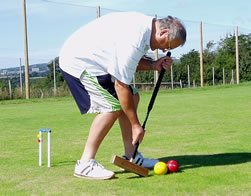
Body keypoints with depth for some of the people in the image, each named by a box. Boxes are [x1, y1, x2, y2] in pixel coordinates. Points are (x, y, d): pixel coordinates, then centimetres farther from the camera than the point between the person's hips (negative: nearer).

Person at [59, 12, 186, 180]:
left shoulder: (147, 24, 0)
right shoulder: (133, 41, -30)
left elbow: (129, 61, 14)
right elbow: (121, 86, -27)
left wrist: (153, 65, -5)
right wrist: (136, 125, -20)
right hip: (78, 62, -11)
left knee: (133, 97, 6)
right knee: (114, 106, -19)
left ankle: (130, 157, 13)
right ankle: (85, 164, -11)